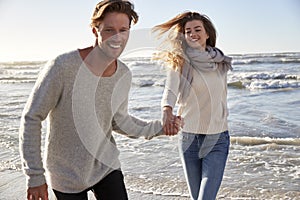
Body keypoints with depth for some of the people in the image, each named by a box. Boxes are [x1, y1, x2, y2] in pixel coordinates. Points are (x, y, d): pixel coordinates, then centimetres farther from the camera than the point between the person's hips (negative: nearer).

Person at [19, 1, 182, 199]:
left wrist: (159, 127, -6)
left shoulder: (124, 75, -6)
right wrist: (35, 176, -15)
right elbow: (31, 119, -16)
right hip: (67, 175, -3)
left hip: (107, 165, 4)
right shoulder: (63, 66, -24)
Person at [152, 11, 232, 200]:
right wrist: (167, 109, -45)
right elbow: (171, 89, -25)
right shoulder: (179, 63, -6)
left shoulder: (220, 63, 4)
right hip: (189, 137, -1)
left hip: (217, 139, 1)